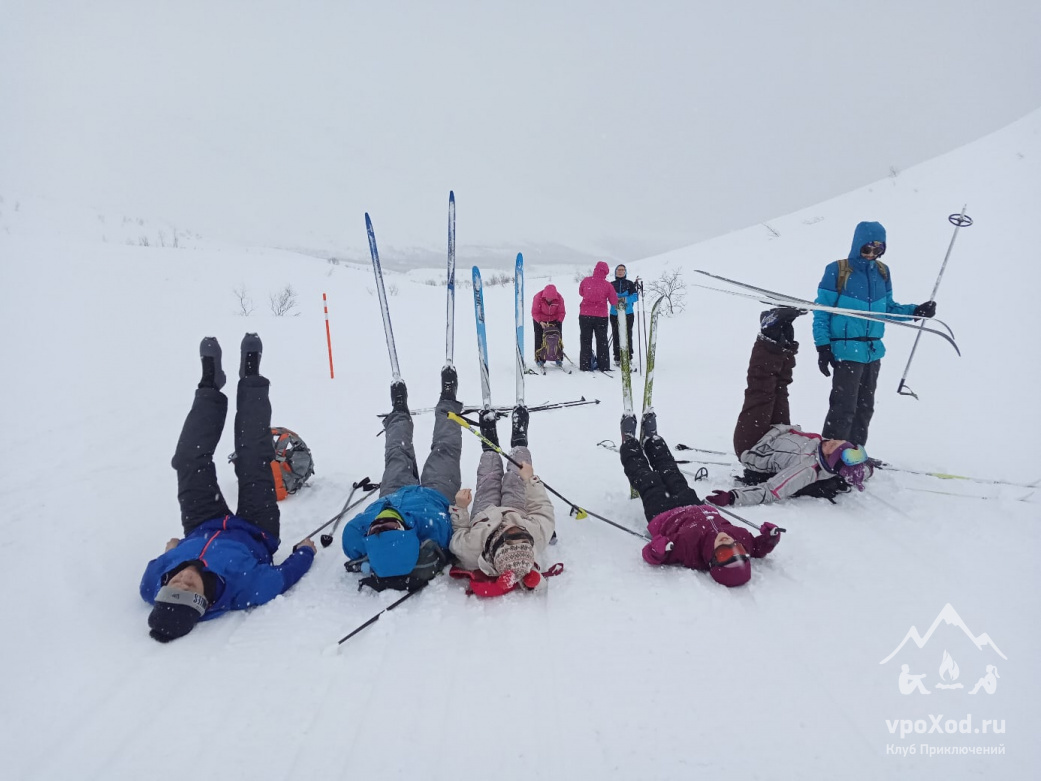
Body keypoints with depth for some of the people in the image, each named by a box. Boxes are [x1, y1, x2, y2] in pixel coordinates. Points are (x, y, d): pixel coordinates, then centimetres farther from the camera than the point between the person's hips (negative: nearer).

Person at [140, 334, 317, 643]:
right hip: (256, 534, -2)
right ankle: (250, 378, 22)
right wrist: (306, 550, -9)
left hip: (201, 531, 2)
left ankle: (210, 385, 26)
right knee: (254, 462, -3)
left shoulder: (152, 588, -36)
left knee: (191, 460, 0)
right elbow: (285, 574, -25)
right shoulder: (245, 591, -46)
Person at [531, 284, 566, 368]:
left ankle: (558, 358, 13)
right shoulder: (538, 297, -26)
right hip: (540, 321, -1)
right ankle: (540, 359, 4)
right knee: (539, 340, -5)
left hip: (555, 320, 2)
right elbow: (534, 313, -18)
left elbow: (561, 312, -9)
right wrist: (540, 322, -30)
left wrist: (559, 321, -23)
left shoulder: (559, 298, -22)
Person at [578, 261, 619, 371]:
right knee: (602, 341, 10)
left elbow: (581, 293, 14)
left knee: (585, 341, 9)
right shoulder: (607, 285, -8)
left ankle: (585, 365, 7)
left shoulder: (586, 281, -5)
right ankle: (604, 365, 11)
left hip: (585, 315, 0)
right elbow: (614, 302, -1)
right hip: (601, 316, 0)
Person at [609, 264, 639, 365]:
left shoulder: (630, 284, 7)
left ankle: (628, 357, 5)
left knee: (628, 335, -2)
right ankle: (617, 357, 6)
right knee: (616, 336, -1)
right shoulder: (611, 285, 11)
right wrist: (616, 302, -17)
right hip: (614, 314, 1)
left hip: (628, 314, -1)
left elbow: (635, 296, -3)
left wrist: (625, 299, -19)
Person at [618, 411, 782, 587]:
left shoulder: (687, 544, -50)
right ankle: (651, 438, 57)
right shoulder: (744, 540, -39)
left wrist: (658, 551, -59)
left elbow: (650, 555, -39)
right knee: (673, 476, 26)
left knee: (647, 480, 18)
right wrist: (770, 537, -35)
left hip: (664, 516, -4)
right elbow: (759, 548, -15)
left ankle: (629, 440, 51)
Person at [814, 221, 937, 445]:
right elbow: (821, 312, -9)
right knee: (844, 406, -10)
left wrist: (915, 311, 0)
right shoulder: (837, 271, -10)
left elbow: (888, 307, 16)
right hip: (846, 350, -7)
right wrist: (823, 347, -14)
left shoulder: (883, 272, 8)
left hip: (873, 351, 7)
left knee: (865, 406, 15)